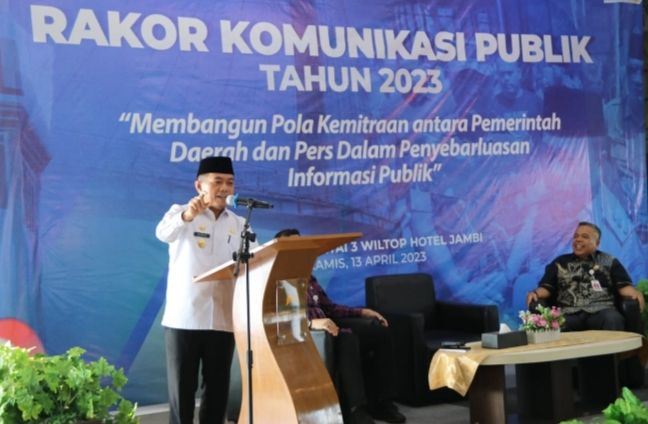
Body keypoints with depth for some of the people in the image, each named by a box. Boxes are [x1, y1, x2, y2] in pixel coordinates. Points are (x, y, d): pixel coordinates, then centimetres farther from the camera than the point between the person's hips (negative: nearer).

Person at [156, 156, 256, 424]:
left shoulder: (239, 225, 12)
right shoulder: (180, 213, 0)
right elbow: (163, 233, -22)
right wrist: (186, 216, -43)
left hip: (223, 320, 4)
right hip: (183, 319, -3)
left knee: (217, 390, 8)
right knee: (182, 390, 1)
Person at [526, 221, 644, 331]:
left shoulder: (609, 261, 21)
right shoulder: (560, 262, 23)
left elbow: (623, 286, 12)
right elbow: (546, 287, 16)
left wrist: (635, 293, -10)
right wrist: (535, 293, -5)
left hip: (601, 311, 0)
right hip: (569, 314, 0)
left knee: (613, 319, -36)